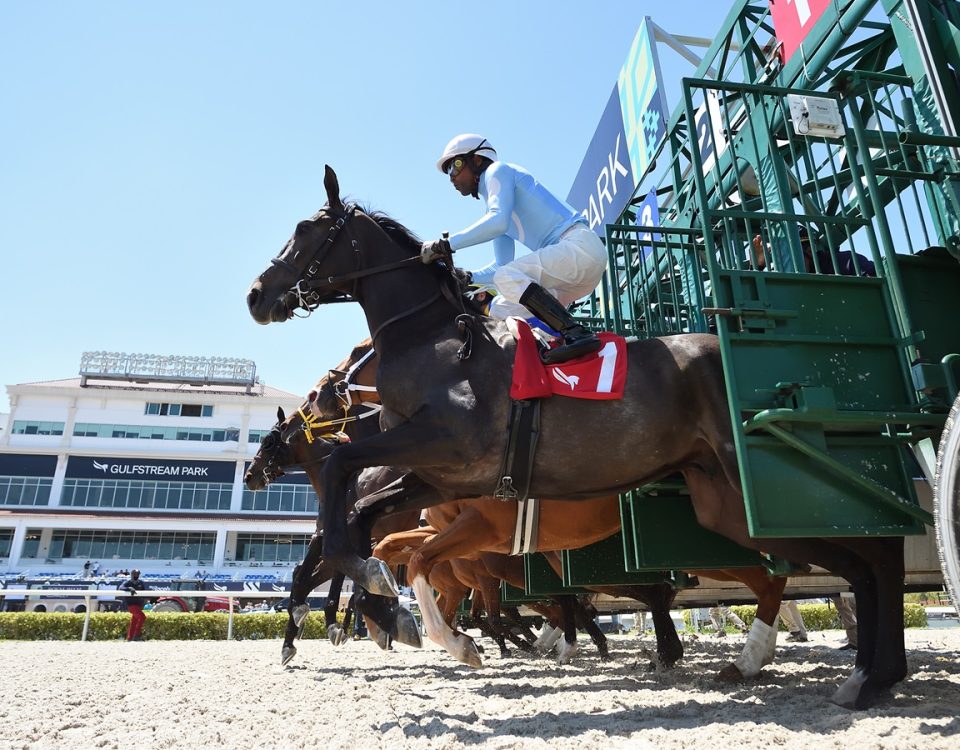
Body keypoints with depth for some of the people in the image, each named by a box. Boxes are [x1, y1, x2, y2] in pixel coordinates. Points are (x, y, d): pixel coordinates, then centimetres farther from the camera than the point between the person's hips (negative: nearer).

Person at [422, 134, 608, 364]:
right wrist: (467, 277, 8)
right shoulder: (494, 211, 25)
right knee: (501, 311, 9)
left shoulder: (498, 170, 0)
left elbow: (498, 221, -19)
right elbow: (502, 264, 22)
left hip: (579, 244, -9)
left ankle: (577, 334, -32)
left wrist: (447, 244, -17)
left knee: (507, 276, -26)